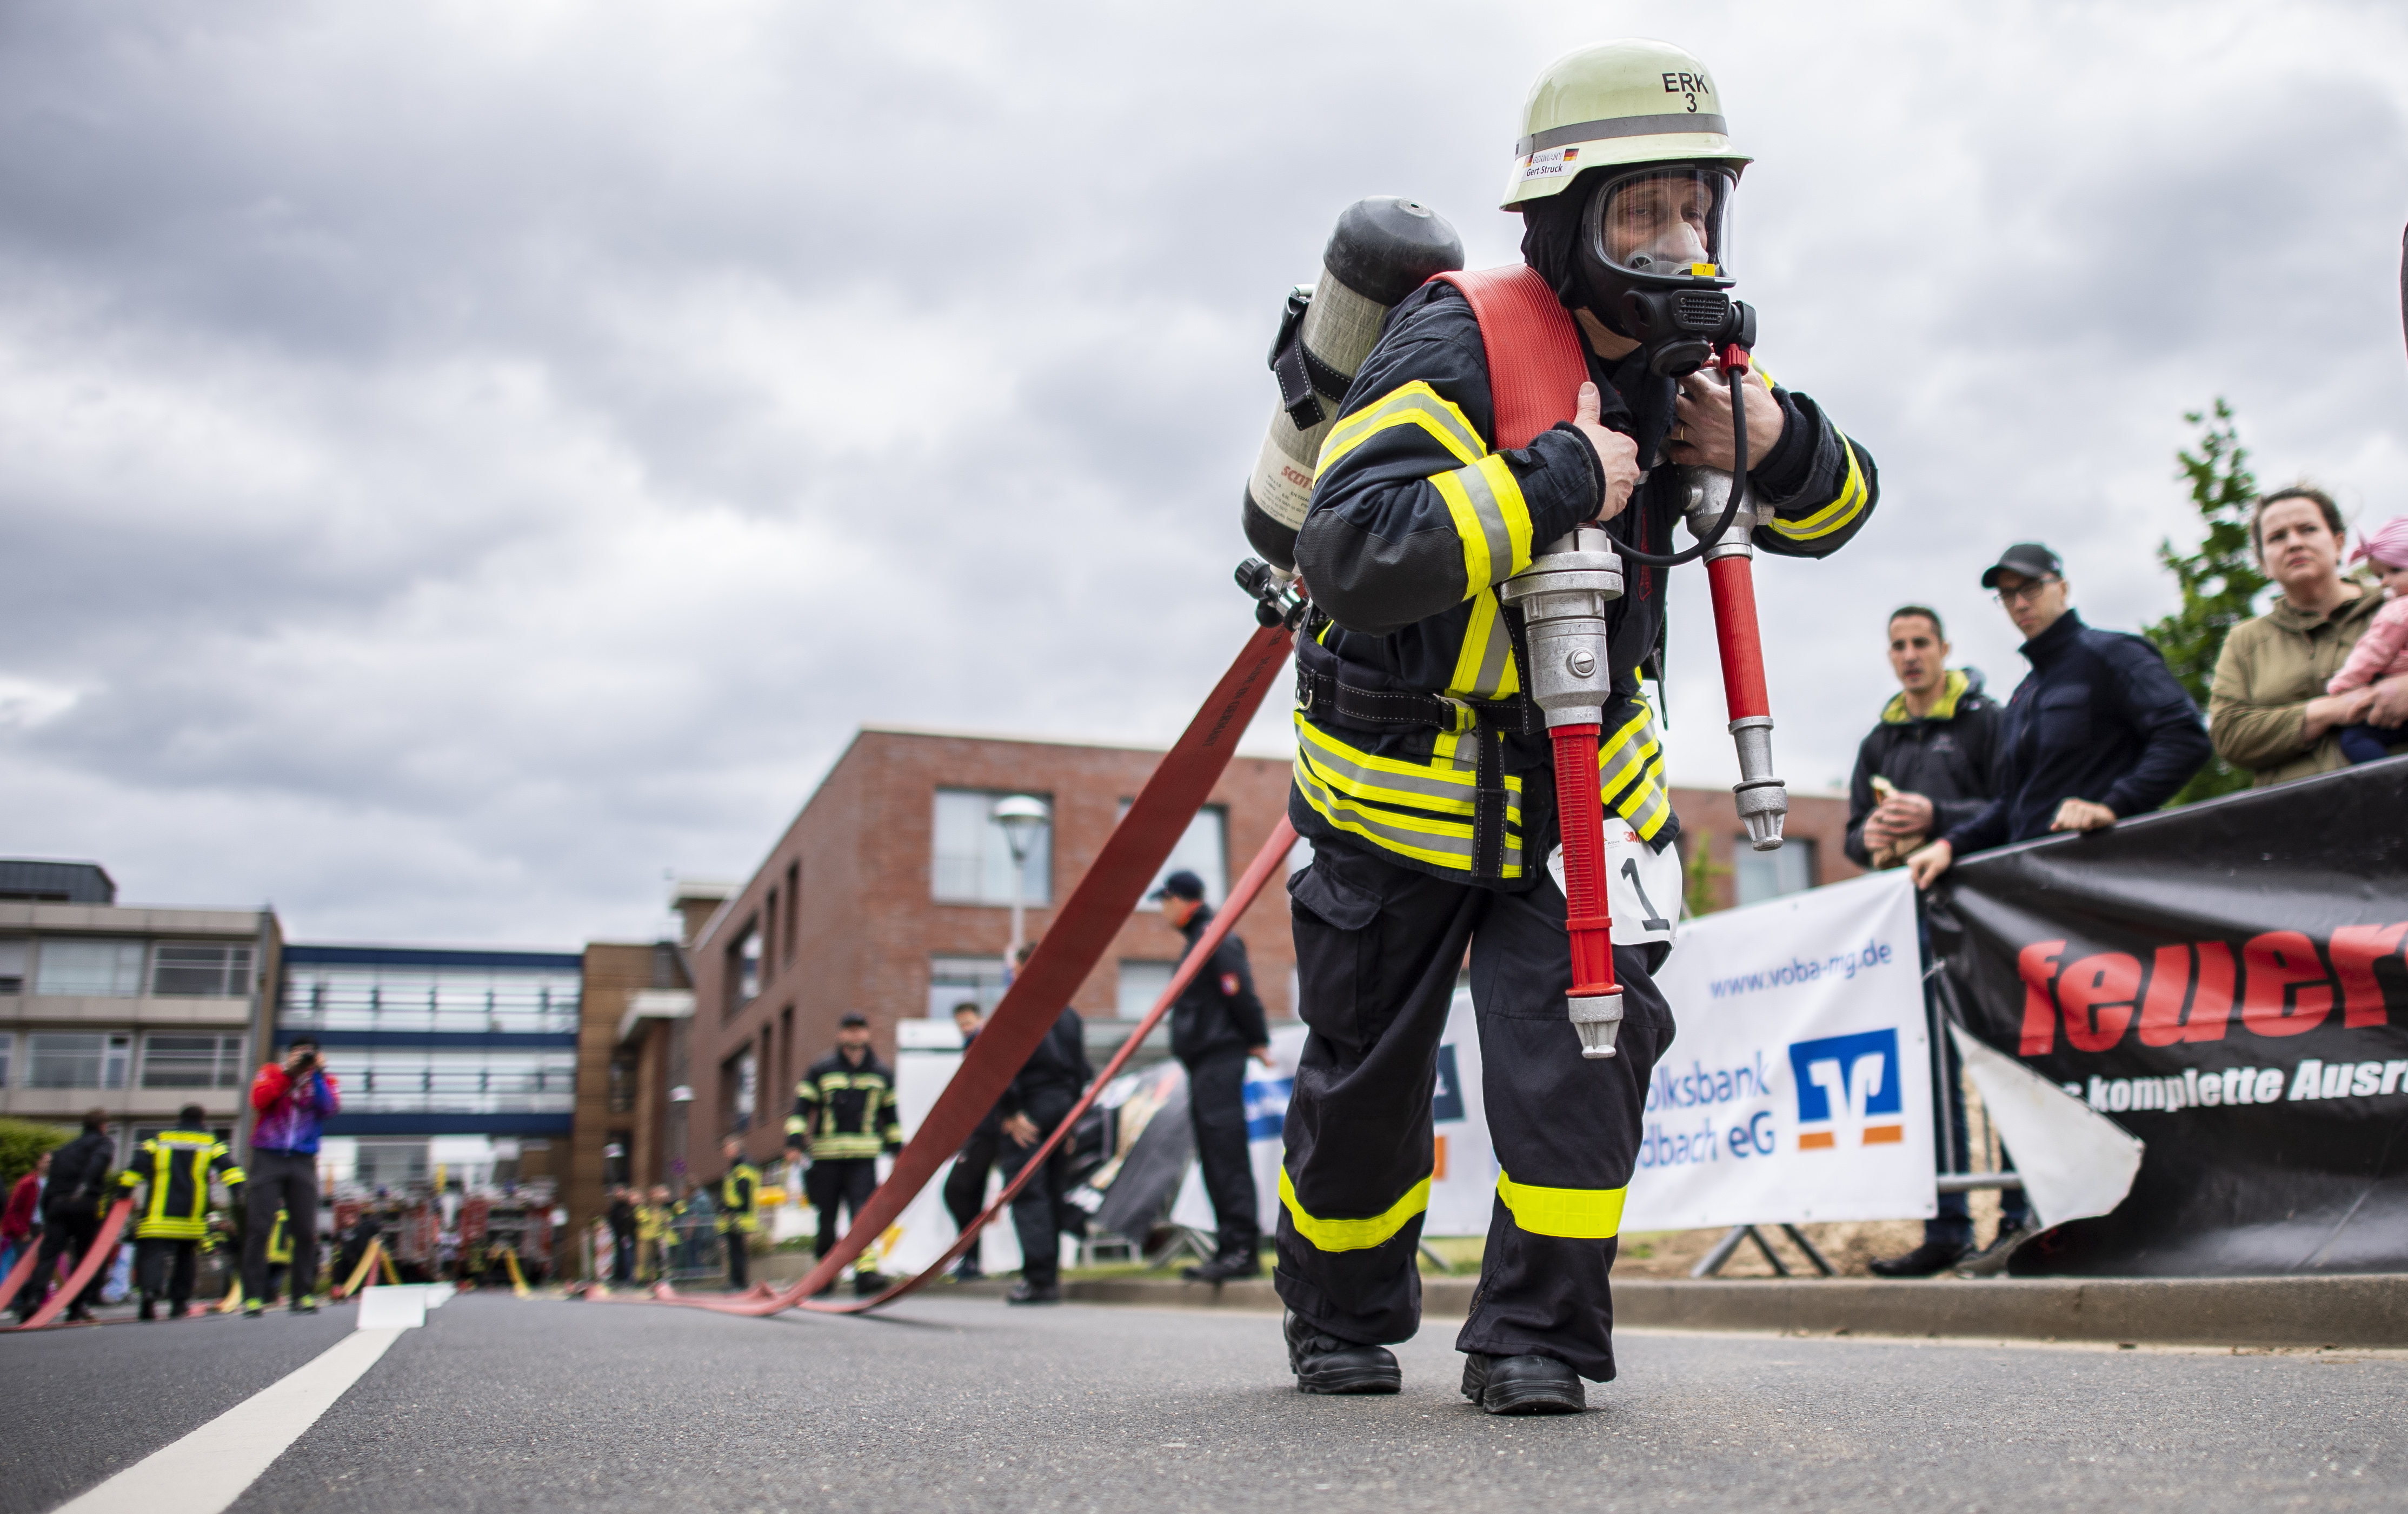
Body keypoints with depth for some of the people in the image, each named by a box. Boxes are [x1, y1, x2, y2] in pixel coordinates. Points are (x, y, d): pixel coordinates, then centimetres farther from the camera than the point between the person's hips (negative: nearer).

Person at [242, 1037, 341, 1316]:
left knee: (306, 1231, -2)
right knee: (259, 1228, -8)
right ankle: (253, 1297, -7)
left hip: (303, 1161, 1)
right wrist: (288, 1072, -12)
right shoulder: (271, 1073, 11)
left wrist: (318, 1074, -9)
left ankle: (304, 1295, 3)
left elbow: (330, 1107, -6)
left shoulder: (324, 1080, 13)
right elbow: (259, 1100, -9)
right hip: (268, 1157, -1)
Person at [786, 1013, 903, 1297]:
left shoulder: (881, 1074, 13)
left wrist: (897, 1147, 19)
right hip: (826, 1157, 0)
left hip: (864, 1158, 0)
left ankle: (865, 1273, -23)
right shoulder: (821, 1070, 6)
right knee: (827, 1219, 5)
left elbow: (890, 1114, 21)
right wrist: (796, 1138, -8)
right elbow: (802, 1106, 4)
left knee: (863, 1213, -16)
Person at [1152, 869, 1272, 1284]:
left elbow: (1242, 995, -16)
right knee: (1213, 1157, 9)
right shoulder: (1199, 942, 22)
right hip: (1204, 1063, 11)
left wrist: (1257, 1042, -13)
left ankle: (1242, 1247, -16)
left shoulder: (1217, 940, -9)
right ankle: (1229, 1249, 12)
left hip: (1221, 1059, -11)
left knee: (1226, 1152, -14)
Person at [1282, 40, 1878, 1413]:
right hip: (1406, 777, -4)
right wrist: (1556, 482, -38)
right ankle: (1345, 1319, 34)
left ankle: (1536, 1331, 10)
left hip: (1581, 780, 4)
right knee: (1366, 1081, 10)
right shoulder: (1457, 351, -24)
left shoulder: (1679, 369, -2)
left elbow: (1835, 512, 7)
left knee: (1586, 1043, -8)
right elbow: (1352, 554, -39)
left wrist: (1778, 442, -15)